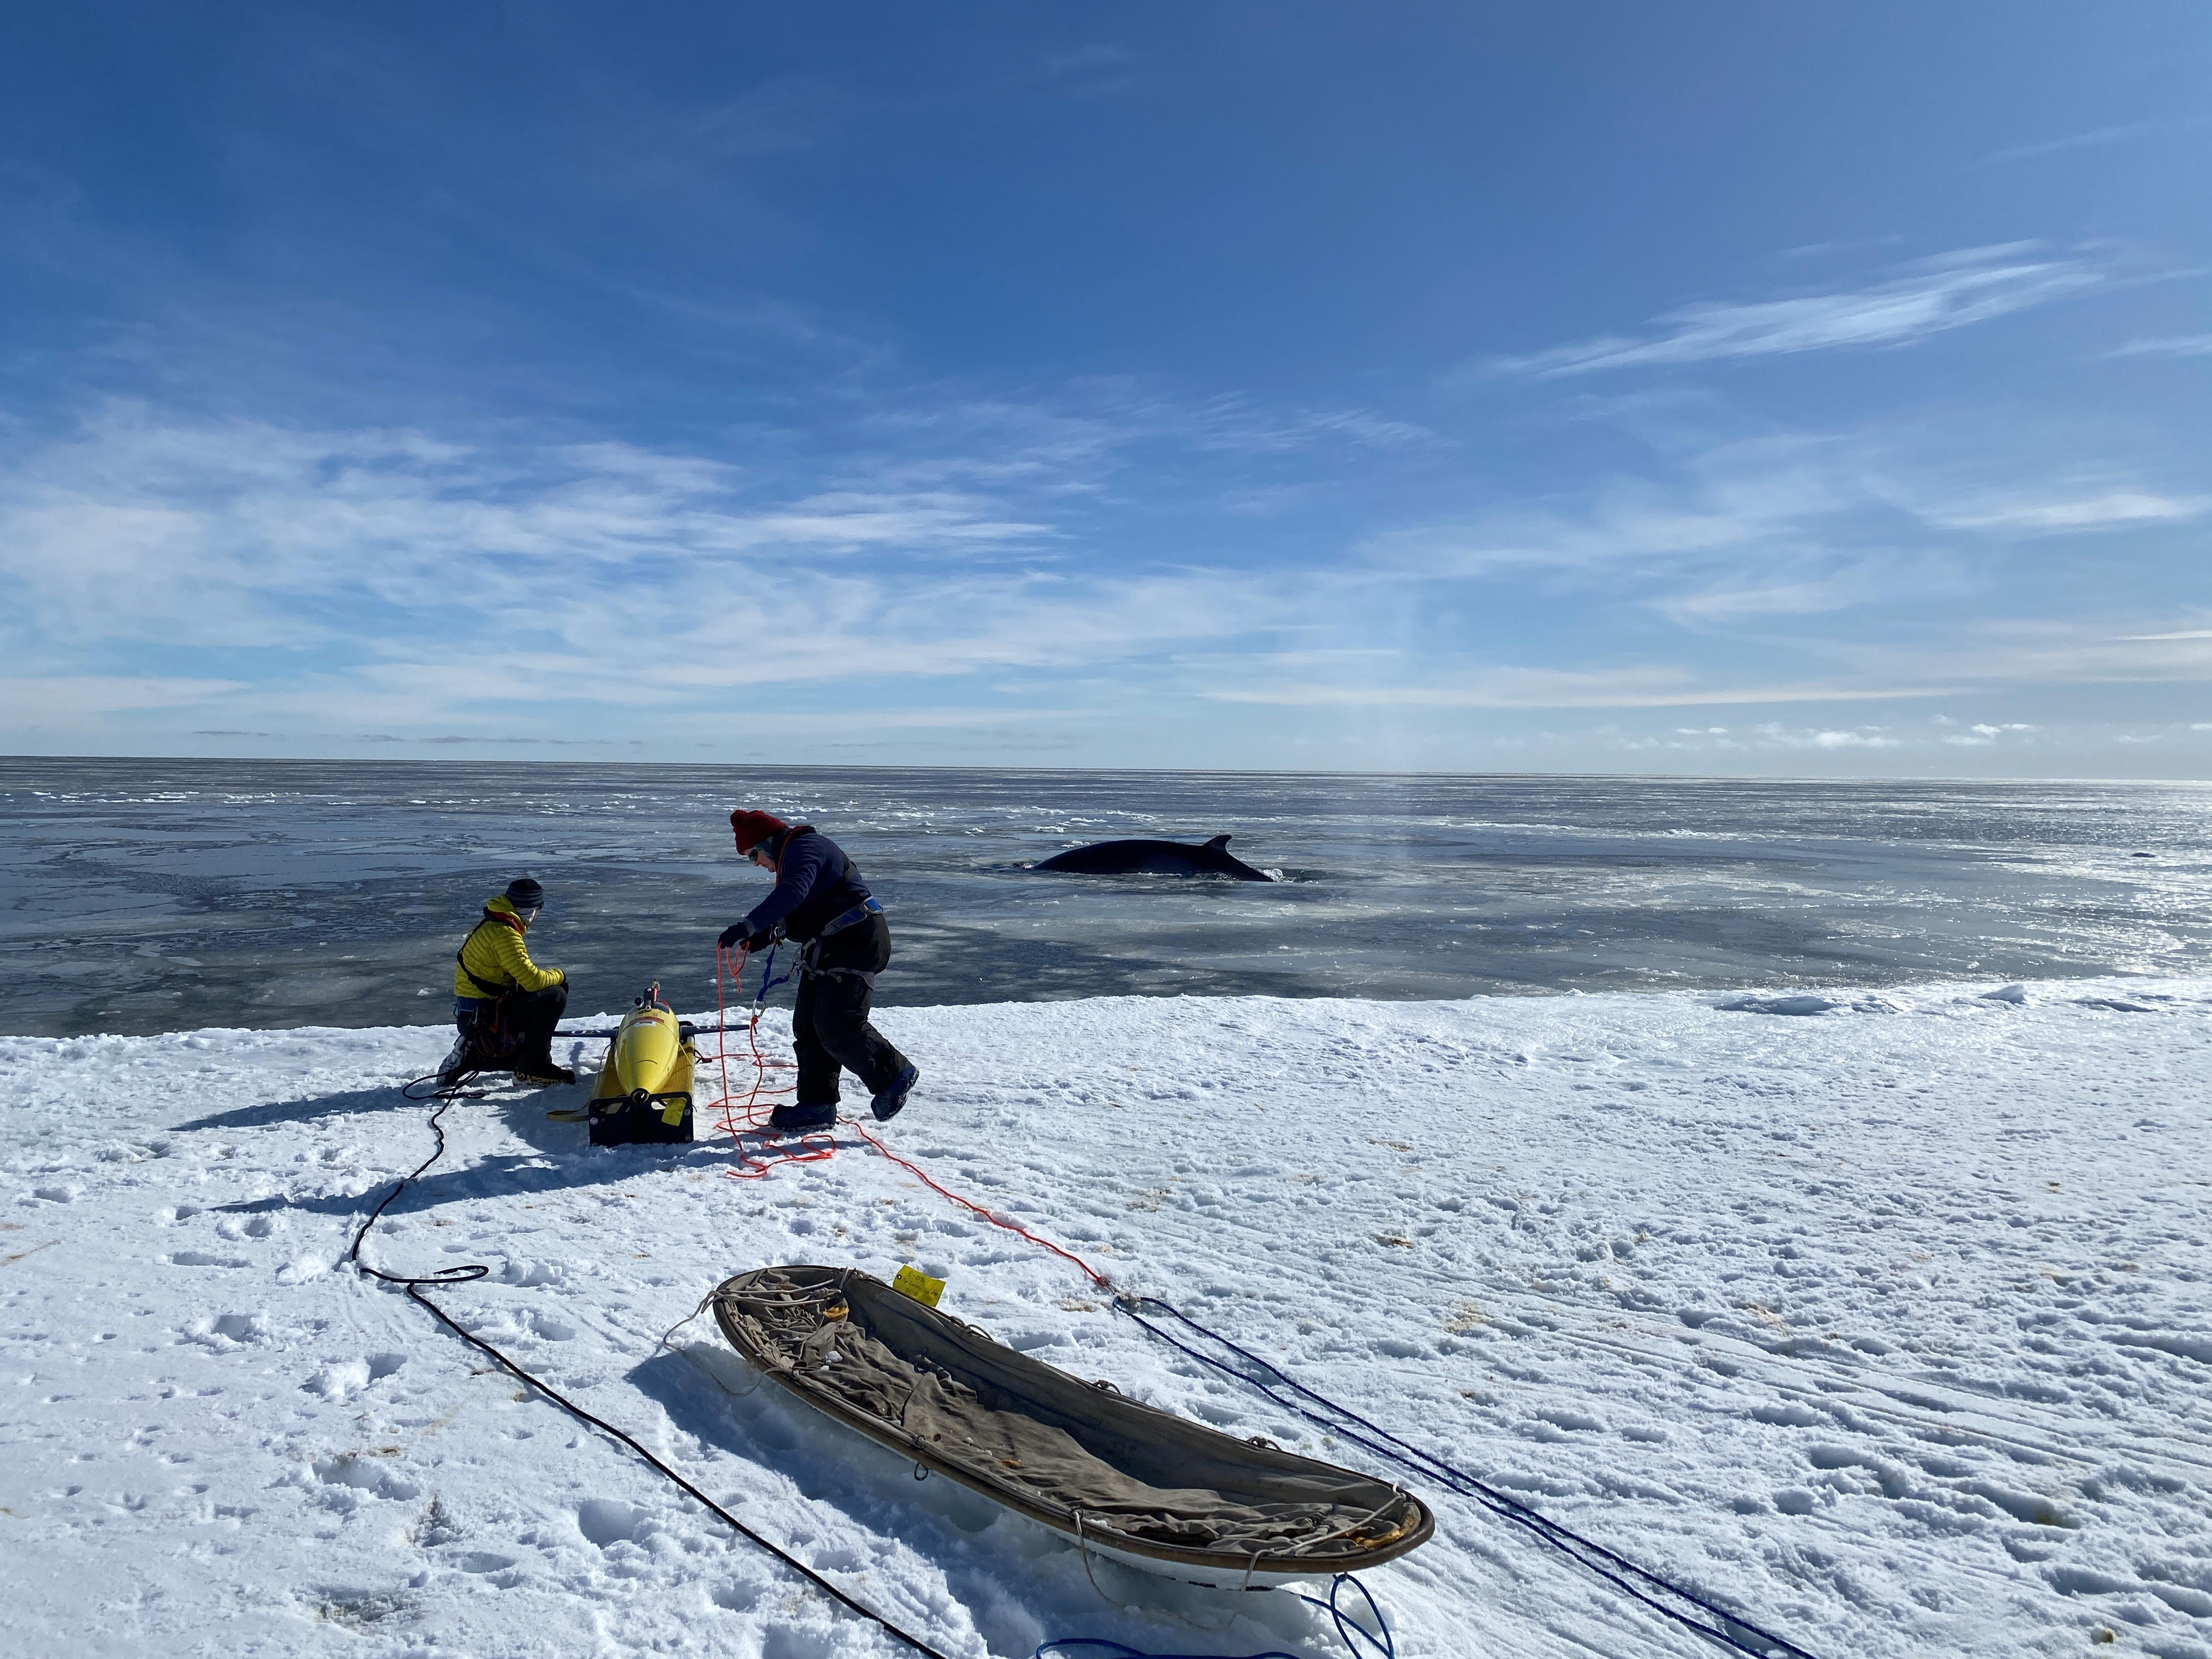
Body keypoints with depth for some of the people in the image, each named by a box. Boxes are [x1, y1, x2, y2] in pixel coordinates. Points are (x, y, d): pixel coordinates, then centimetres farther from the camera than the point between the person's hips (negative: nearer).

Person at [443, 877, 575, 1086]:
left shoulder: (488, 927, 12)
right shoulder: (504, 934, -20)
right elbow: (532, 979, -26)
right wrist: (559, 976, -7)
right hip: (485, 1018, -10)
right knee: (554, 997, -18)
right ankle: (533, 1069, -11)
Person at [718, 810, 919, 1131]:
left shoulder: (803, 848, -15)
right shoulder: (793, 854, 19)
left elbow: (792, 894, -34)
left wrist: (748, 927, -40)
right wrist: (772, 933, 7)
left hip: (856, 942, -11)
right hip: (826, 948, 11)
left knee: (838, 1026, -14)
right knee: (808, 1025, 8)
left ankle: (895, 1074, 3)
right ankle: (816, 1105, 13)